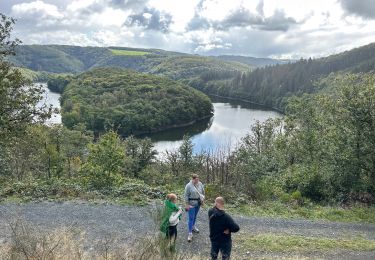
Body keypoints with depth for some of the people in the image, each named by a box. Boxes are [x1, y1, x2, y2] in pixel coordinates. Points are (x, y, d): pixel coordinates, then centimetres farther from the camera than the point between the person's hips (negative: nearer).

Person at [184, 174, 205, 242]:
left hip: (198, 203, 5)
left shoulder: (200, 184, -3)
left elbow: (203, 192, 11)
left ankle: (193, 226, 44)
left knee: (195, 216, 22)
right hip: (191, 204, -5)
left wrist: (203, 199, 6)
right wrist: (187, 204, -13)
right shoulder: (188, 186, -18)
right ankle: (190, 233, -1)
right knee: (191, 218, -5)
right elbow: (186, 195, -14)